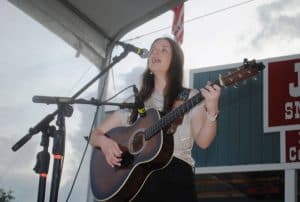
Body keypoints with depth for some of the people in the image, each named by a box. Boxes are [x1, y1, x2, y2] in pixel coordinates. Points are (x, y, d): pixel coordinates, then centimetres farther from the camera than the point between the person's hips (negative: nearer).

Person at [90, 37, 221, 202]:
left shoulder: (190, 98, 8)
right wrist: (103, 141, -5)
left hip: (175, 176, -2)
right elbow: (95, 135, 17)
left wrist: (212, 111, -19)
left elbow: (203, 142, -3)